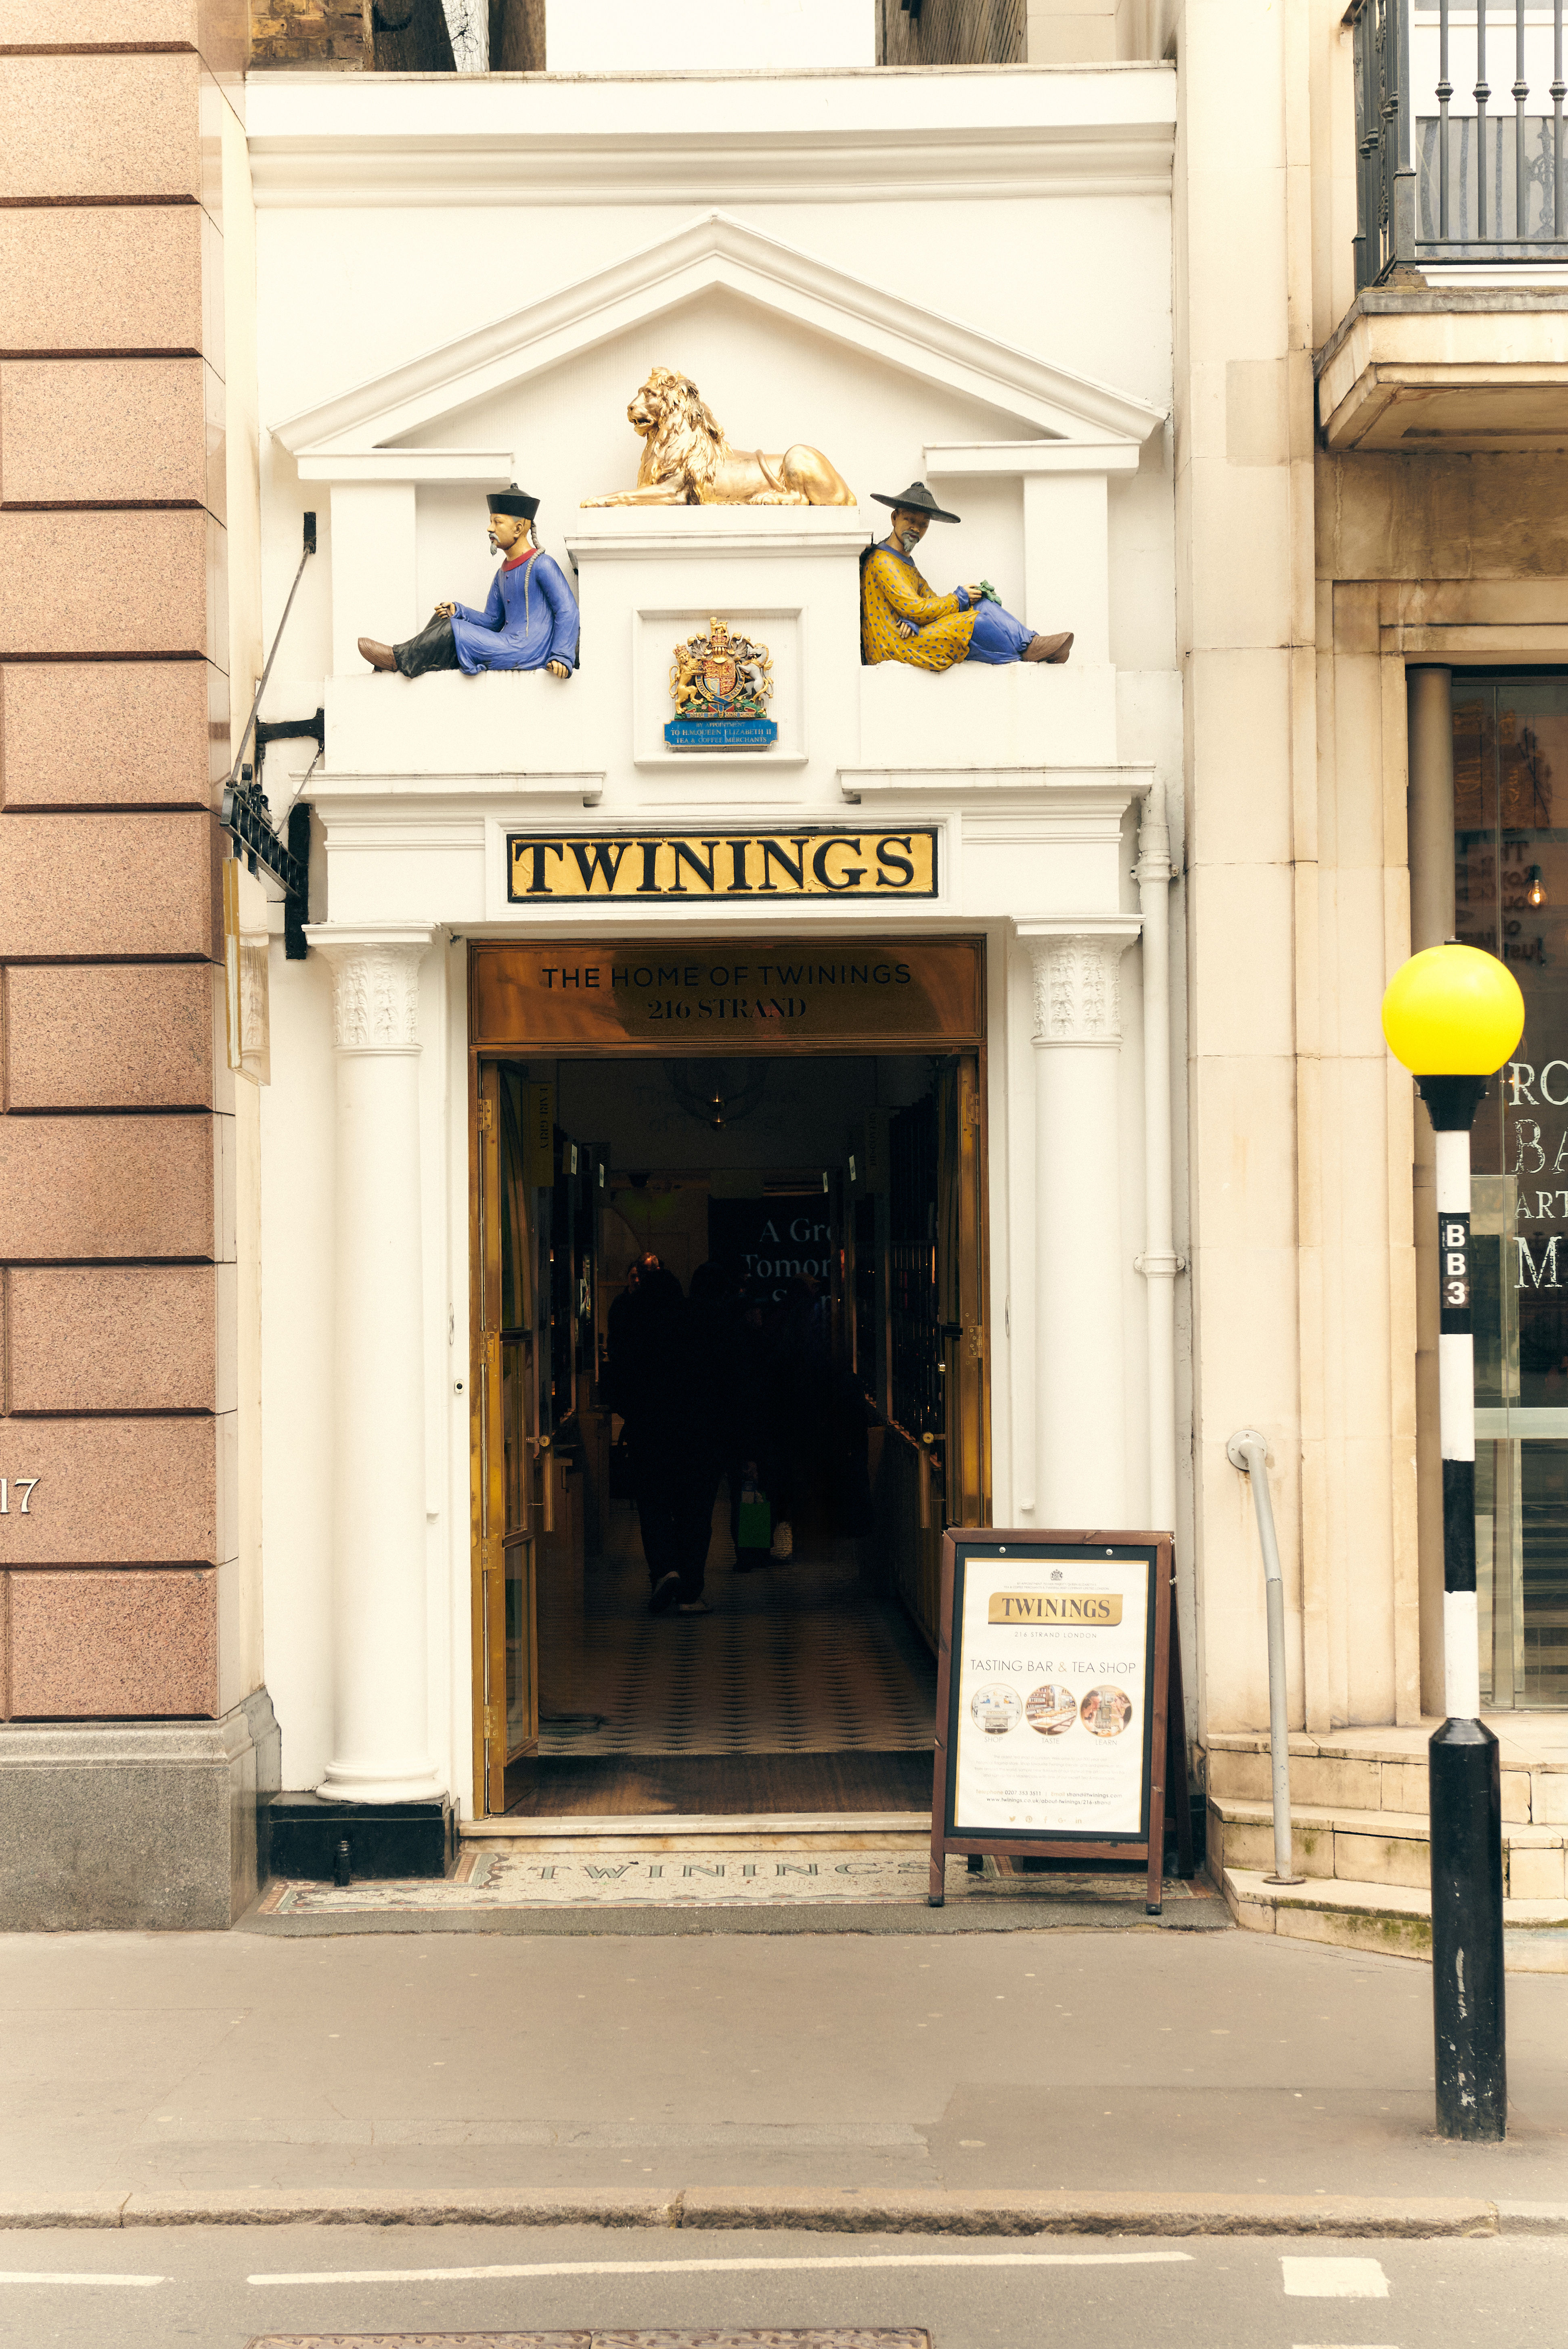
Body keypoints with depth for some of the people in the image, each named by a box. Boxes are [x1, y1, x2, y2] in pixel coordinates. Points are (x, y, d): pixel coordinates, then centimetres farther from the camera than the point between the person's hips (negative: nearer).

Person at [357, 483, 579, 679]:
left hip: (527, 653, -9)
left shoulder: (542, 566, -9)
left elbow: (567, 610, -14)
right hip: (507, 646, 9)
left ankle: (400, 658, -2)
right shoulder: (503, 574, 19)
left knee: (451, 631, -15)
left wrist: (562, 657, -22)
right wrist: (458, 612, 1)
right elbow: (492, 621, 19)